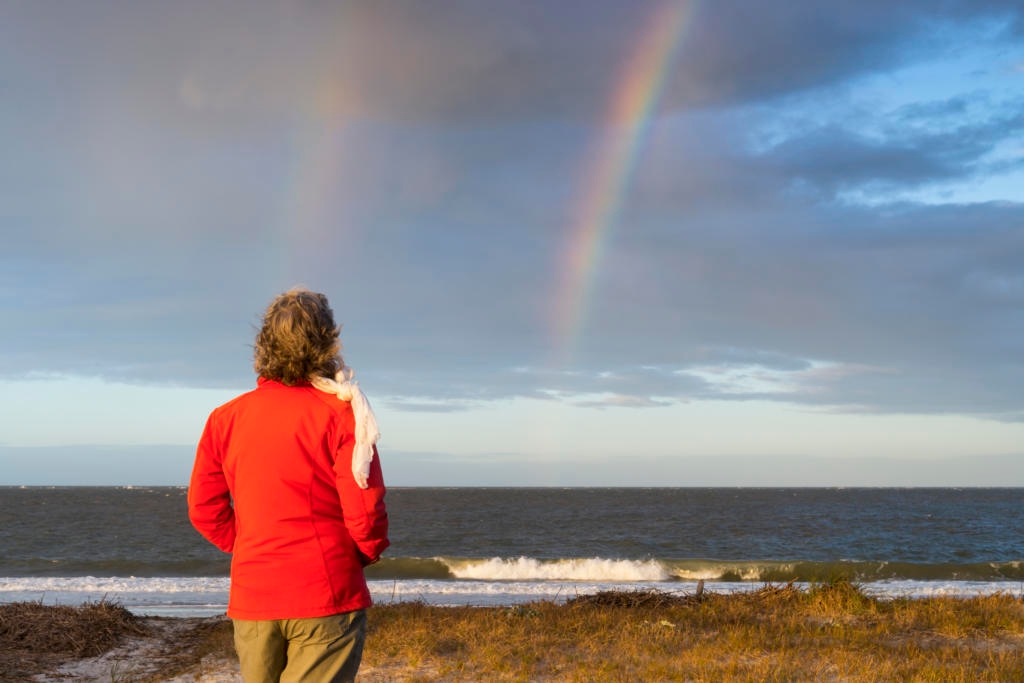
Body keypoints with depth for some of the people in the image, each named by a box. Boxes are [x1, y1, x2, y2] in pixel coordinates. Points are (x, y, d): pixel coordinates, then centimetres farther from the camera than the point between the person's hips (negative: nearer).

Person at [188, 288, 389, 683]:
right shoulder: (339, 413, -9)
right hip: (326, 596, -4)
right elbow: (365, 511, -12)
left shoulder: (226, 418, 5)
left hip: (251, 601, 5)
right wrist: (368, 552, 7)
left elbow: (204, 509, 7)